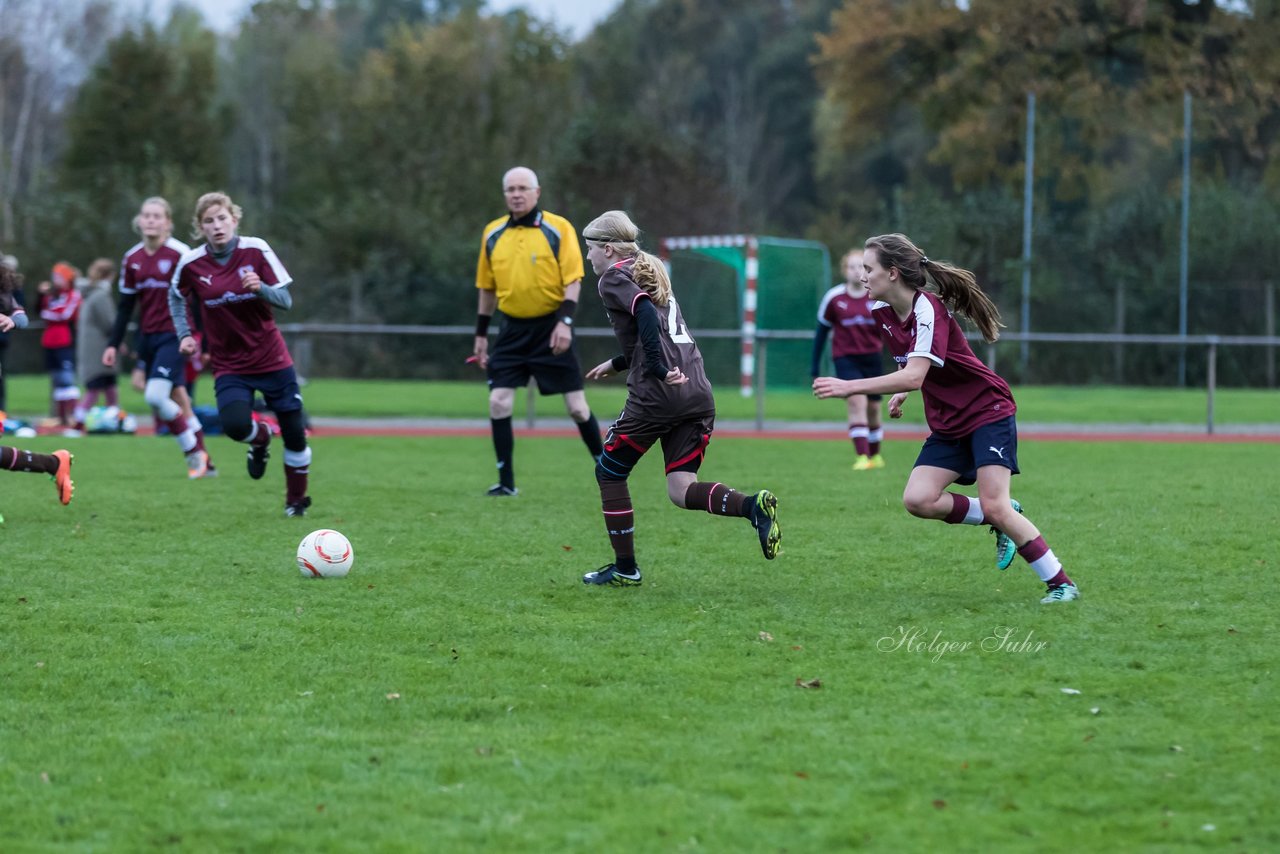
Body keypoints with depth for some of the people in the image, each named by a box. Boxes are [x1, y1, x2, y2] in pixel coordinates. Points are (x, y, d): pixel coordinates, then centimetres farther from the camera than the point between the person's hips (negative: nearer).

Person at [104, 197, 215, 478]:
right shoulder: (132, 259, 7)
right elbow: (125, 305, 14)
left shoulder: (180, 254, -11)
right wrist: (113, 344, 10)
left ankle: (194, 452, -1)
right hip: (147, 339, 6)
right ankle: (204, 463, 16)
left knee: (155, 396, -19)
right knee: (176, 399, 7)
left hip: (173, 336, -6)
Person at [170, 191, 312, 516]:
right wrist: (185, 334, 2)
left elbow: (285, 300, -8)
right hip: (229, 365, 0)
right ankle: (260, 438, 13)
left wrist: (261, 288, -27)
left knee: (295, 436, 3)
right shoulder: (191, 263, -7)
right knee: (234, 425, -26)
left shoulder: (255, 250, -10)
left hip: (272, 360, 0)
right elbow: (176, 298, 14)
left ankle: (296, 500, 30)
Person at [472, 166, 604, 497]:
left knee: (576, 406, 0)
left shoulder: (558, 228, -5)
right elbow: (487, 287, 15)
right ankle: (506, 482, 3)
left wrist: (565, 322, -21)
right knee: (498, 403, -6)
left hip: (551, 328, -4)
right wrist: (481, 334, 15)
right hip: (513, 330, 4)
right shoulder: (493, 233, 7)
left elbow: (573, 280, -9)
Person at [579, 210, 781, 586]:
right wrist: (617, 364, 40)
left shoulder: (614, 278, 1)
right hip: (699, 393, 7)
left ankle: (625, 567, 14)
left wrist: (658, 369, -24)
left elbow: (645, 313, -18)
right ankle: (752, 505, -21)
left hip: (656, 396, -7)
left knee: (609, 473, 12)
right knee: (681, 490, 4)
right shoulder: (651, 274, 26)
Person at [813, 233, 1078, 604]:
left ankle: (1061, 583, -5)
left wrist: (848, 387, -39)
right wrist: (901, 393, 4)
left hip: (988, 411, -8)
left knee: (994, 506, -18)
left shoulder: (929, 311, -24)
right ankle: (1006, 522, 9)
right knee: (918, 500, -11)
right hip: (947, 424, 8)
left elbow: (914, 376, -37)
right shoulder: (882, 312, 1)